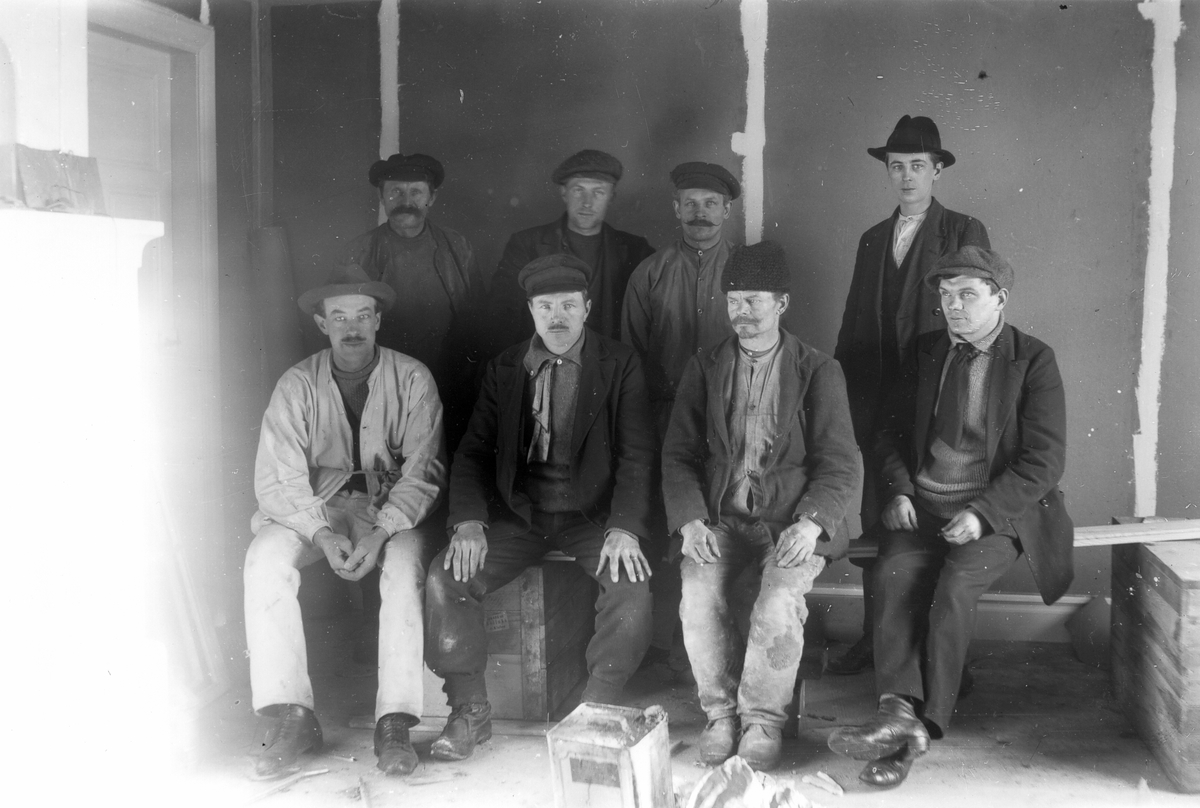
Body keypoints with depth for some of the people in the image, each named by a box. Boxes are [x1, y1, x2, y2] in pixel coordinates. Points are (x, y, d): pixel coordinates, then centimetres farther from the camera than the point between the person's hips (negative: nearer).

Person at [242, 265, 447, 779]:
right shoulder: (297, 385, 0)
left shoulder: (412, 380, -3)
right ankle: (291, 718, -24)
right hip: (315, 507, 2)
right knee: (266, 557, -27)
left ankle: (394, 723, -29)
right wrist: (322, 533, -24)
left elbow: (423, 471, -10)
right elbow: (277, 478, -7)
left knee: (406, 564, -33)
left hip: (394, 508, -1)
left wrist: (382, 532, -26)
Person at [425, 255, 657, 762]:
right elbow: (474, 451, 5)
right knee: (445, 579, -18)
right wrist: (469, 520, -13)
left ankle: (599, 711, -9)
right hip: (518, 514, 2)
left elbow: (637, 455, -5)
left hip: (592, 514, -2)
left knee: (632, 587, -29)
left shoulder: (619, 365, 0)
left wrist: (624, 529, -20)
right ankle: (469, 711, -2)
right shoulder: (504, 369, 8)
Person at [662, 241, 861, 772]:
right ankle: (721, 712, -4)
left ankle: (763, 720, -6)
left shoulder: (818, 373, 3)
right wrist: (690, 519, -10)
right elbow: (678, 454, 7)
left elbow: (841, 465, -1)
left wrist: (810, 524, -18)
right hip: (719, 516, 2)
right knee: (698, 599, -25)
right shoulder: (703, 369, 11)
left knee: (778, 607, -29)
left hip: (793, 520, -2)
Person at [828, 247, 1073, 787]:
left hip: (998, 509, -3)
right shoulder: (927, 350, 14)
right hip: (922, 503, 3)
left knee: (955, 584, -30)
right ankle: (899, 712, -34)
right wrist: (898, 492, -1)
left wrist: (981, 513, -16)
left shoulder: (1034, 360, 1)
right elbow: (891, 431, 18)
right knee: (895, 572, -27)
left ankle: (923, 725, -26)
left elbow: (1044, 459, -5)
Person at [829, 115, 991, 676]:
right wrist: (840, 390, 8)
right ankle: (874, 637, 17)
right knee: (873, 518, 6)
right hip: (873, 401, 5)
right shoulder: (872, 240, 16)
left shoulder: (965, 233, 1)